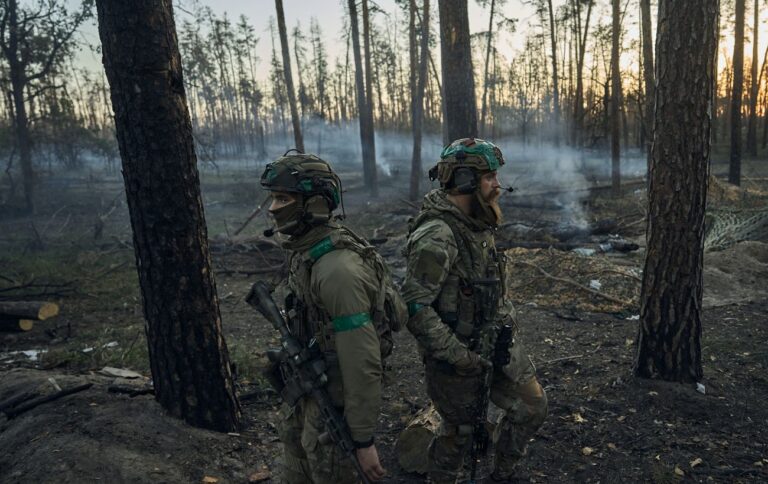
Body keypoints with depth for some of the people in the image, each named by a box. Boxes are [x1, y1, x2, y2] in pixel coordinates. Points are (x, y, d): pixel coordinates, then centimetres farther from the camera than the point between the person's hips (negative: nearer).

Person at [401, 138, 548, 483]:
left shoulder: (478, 224, 2)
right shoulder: (436, 236, -27)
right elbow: (414, 309, -29)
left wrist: (507, 321, 11)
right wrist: (460, 357, -25)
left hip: (495, 341, 8)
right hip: (457, 353, -8)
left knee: (532, 407, 14)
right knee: (459, 429, 11)